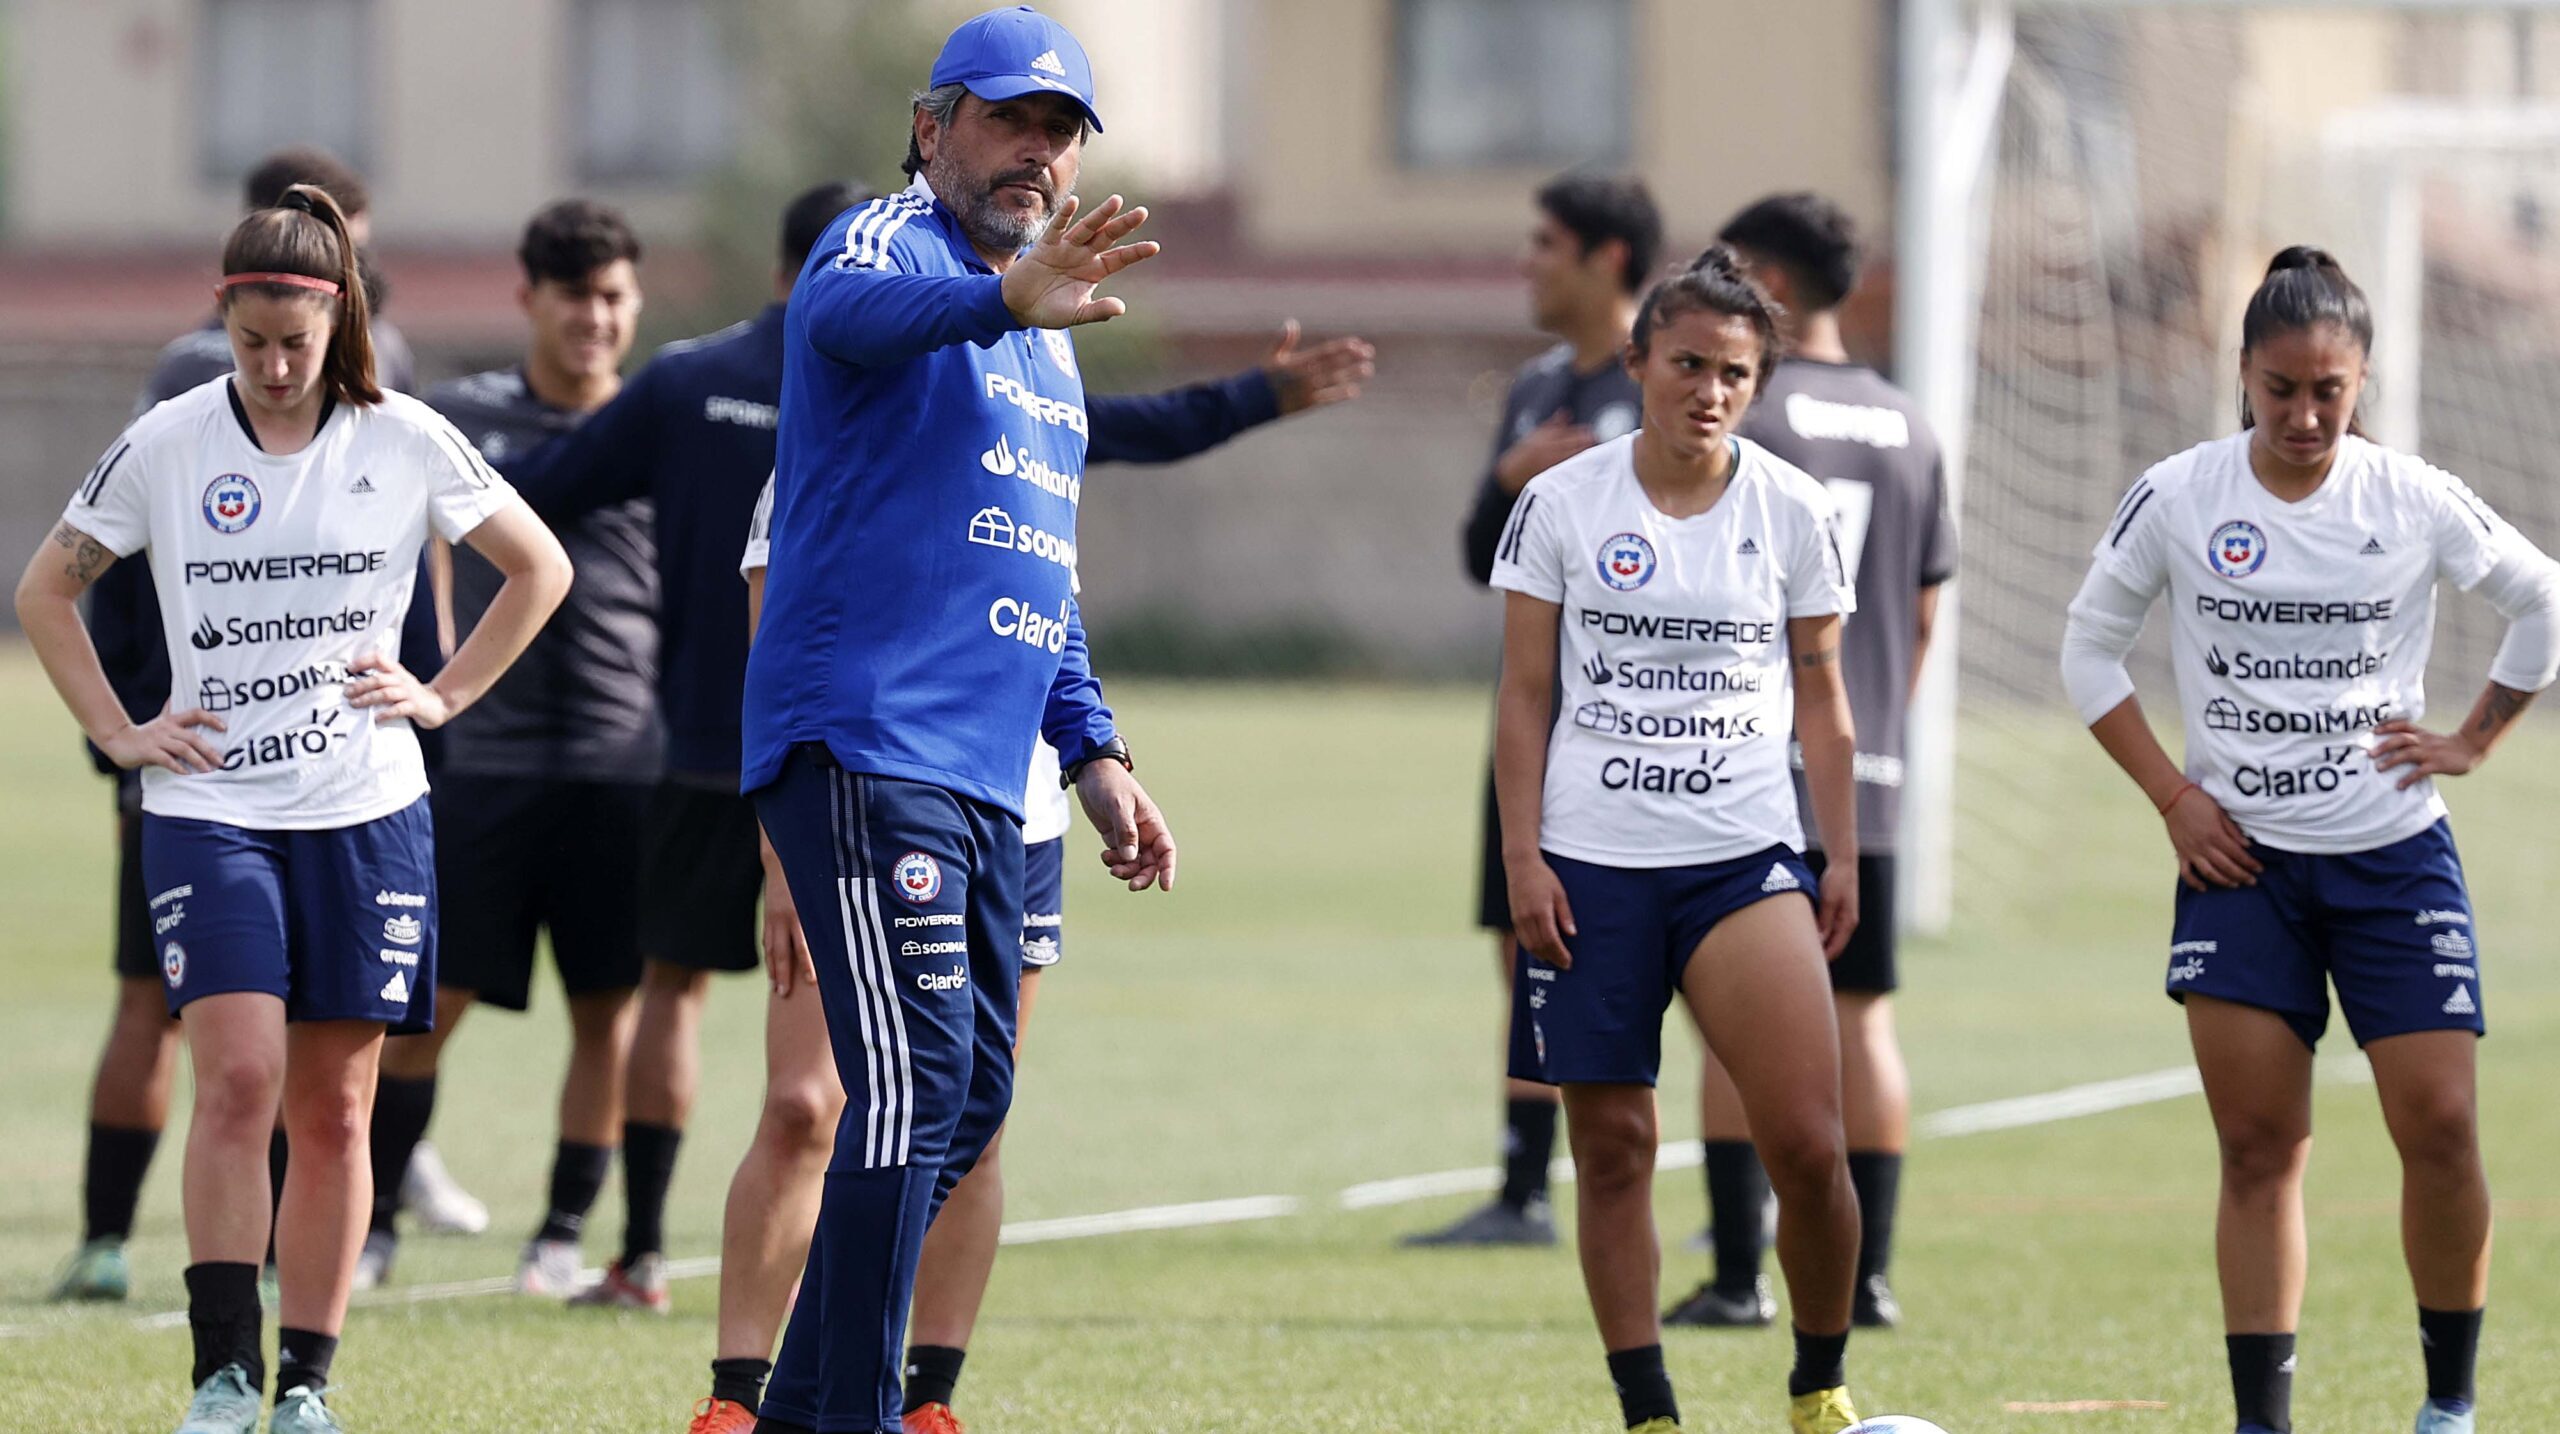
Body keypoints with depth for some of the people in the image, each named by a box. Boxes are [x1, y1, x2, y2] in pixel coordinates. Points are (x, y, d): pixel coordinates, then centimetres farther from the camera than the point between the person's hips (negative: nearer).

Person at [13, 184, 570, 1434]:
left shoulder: (404, 442, 0)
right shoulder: (166, 446, -1)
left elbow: (539, 569, 12)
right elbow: (47, 591, 11)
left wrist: (444, 695, 4)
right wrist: (117, 733, 2)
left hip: (366, 814, 1)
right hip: (210, 810, -1)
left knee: (332, 1108, 3)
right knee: (238, 1077, -15)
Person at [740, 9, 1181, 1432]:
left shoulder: (1049, 348, 23)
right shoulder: (890, 246, -5)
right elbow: (853, 311, -32)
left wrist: (1093, 749, 23)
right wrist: (1002, 297, -52)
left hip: (986, 779, 9)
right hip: (862, 746, -9)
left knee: (967, 1103, 10)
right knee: (915, 1082, -18)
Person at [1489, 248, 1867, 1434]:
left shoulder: (1792, 511, 4)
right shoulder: (1562, 504, 0)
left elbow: (1820, 699, 11)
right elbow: (1524, 698, 3)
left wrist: (1842, 858, 6)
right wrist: (1521, 860, -4)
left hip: (1746, 857, 0)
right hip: (1591, 859, 0)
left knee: (1807, 1142, -12)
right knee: (1612, 1145, 2)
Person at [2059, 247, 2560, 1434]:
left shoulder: (2416, 501, -5)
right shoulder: (2177, 501, -4)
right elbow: (2090, 648, 8)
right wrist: (2170, 794, 0)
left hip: (2394, 854, 0)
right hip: (2241, 854, 0)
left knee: (2440, 1127, -7)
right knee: (2258, 1147, -3)